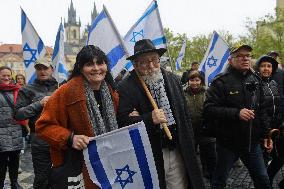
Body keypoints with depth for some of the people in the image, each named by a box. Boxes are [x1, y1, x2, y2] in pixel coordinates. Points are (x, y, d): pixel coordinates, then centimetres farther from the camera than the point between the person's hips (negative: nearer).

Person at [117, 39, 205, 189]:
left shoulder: (174, 80, 7)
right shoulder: (126, 88, -10)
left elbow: (185, 114, 11)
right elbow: (122, 121, -18)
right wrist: (149, 119, -30)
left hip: (178, 152, 5)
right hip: (149, 156, -4)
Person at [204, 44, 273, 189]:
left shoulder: (255, 80, 8)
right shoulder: (221, 82, -12)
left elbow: (260, 110, 17)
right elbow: (208, 109, -20)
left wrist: (265, 133, 14)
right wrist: (236, 113, -27)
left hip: (253, 142, 6)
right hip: (228, 143, -5)